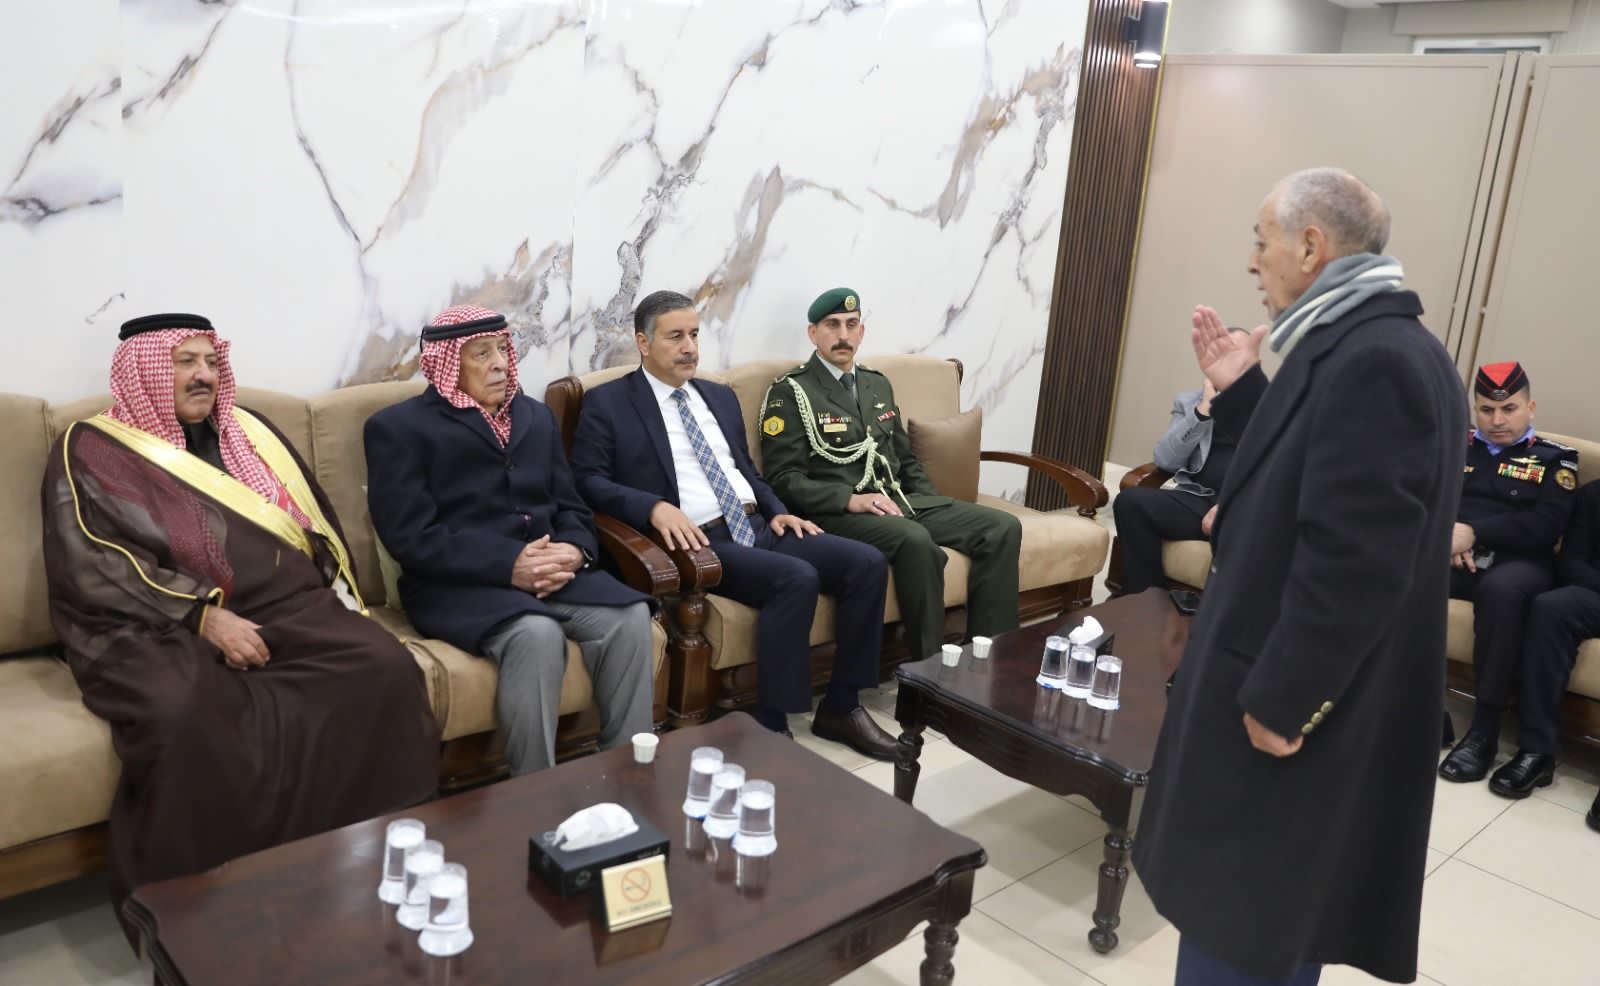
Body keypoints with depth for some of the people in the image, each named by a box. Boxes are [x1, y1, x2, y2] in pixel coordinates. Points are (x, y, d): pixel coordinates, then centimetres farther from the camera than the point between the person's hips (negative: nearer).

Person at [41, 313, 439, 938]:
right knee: (182, 714, -39)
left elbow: (319, 527, 22)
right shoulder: (91, 451, 7)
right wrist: (204, 616, -18)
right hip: (156, 628, -4)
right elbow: (92, 568, -7)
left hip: (281, 608, 4)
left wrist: (340, 601, 4)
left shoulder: (251, 434, 21)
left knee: (386, 669, -26)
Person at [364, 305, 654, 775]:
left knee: (630, 615, -23)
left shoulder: (536, 416, 22)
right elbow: (411, 536, -9)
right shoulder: (398, 427, 3)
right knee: (537, 635, -35)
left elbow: (571, 506, 16)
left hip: (552, 571, 5)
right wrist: (509, 565, -19)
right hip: (458, 583, -5)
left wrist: (573, 551, -9)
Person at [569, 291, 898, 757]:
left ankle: (840, 707, -1)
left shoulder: (721, 397, 22)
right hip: (701, 542, -7)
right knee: (796, 578, -32)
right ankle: (772, 727, -19)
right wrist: (655, 507, -23)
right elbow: (587, 481, -7)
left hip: (759, 528, 7)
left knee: (868, 563, -12)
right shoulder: (607, 403, 2)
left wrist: (777, 511, 6)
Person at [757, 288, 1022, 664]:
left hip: (898, 501, 7)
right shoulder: (790, 393, -2)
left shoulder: (878, 384, 20)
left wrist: (936, 509, 7)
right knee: (915, 541, -37)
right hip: (837, 512, -7)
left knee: (1003, 527, -11)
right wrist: (851, 499, -21)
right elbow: (784, 479, -9)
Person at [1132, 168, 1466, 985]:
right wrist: (1242, 392, 8)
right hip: (1284, 692, 10)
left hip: (1296, 709, -10)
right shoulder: (1359, 346, 9)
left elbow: (1353, 558, -27)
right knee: (1267, 920, 24)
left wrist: (1279, 701, -21)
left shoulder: (1376, 360, -24)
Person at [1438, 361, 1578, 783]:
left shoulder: (1554, 460, 12)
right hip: (1454, 558, 3)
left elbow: (1546, 527, -4)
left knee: (1500, 588, -40)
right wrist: (1446, 534, -12)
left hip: (1517, 564, -3)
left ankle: (1484, 730, -29)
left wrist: (1474, 531, -15)